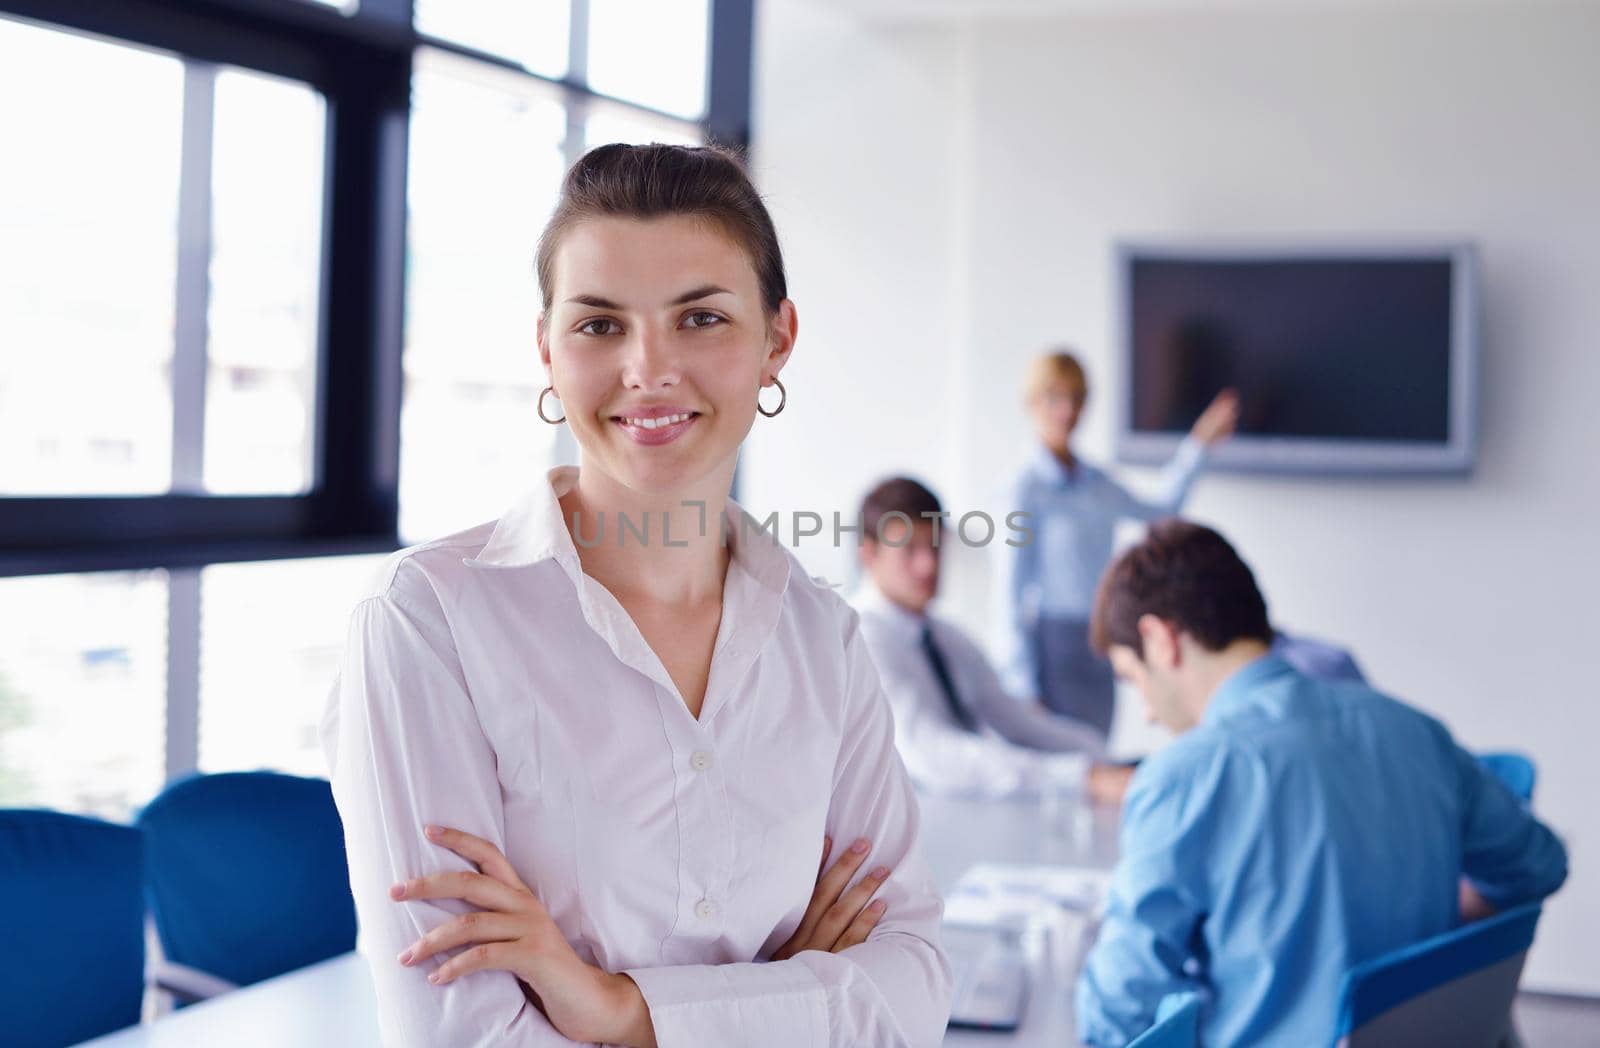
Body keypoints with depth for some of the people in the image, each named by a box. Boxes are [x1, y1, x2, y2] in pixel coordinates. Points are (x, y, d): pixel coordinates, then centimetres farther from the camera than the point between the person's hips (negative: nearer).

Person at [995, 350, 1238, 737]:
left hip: (1097, 647, 7)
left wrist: (1199, 443, 27)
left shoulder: (1096, 483, 9)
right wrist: (1024, 687, -14)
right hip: (1050, 643, -7)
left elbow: (1157, 509, 29)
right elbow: (1011, 592, -11)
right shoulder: (1027, 488, -10)